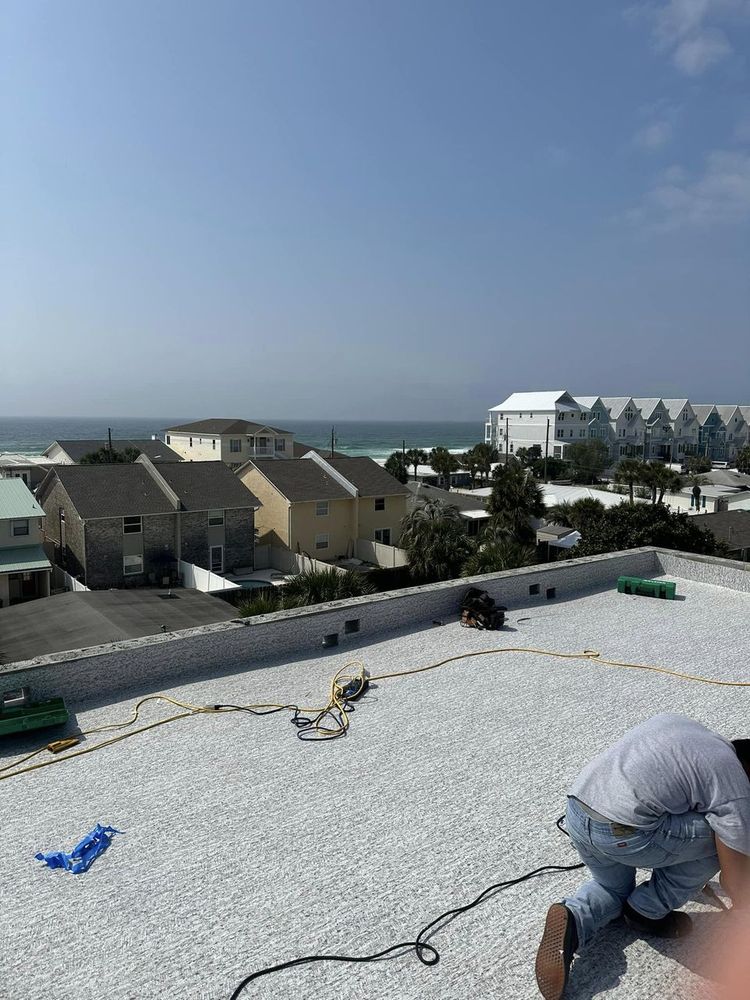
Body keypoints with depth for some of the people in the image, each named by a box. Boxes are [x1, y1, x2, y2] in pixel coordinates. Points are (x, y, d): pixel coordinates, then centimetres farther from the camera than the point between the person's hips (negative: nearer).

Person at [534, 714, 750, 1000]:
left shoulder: (675, 724, 23)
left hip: (576, 813, 8)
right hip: (622, 834, -7)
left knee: (614, 889, 35)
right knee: (720, 836, 14)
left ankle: (571, 919, 7)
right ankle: (649, 912, 22)